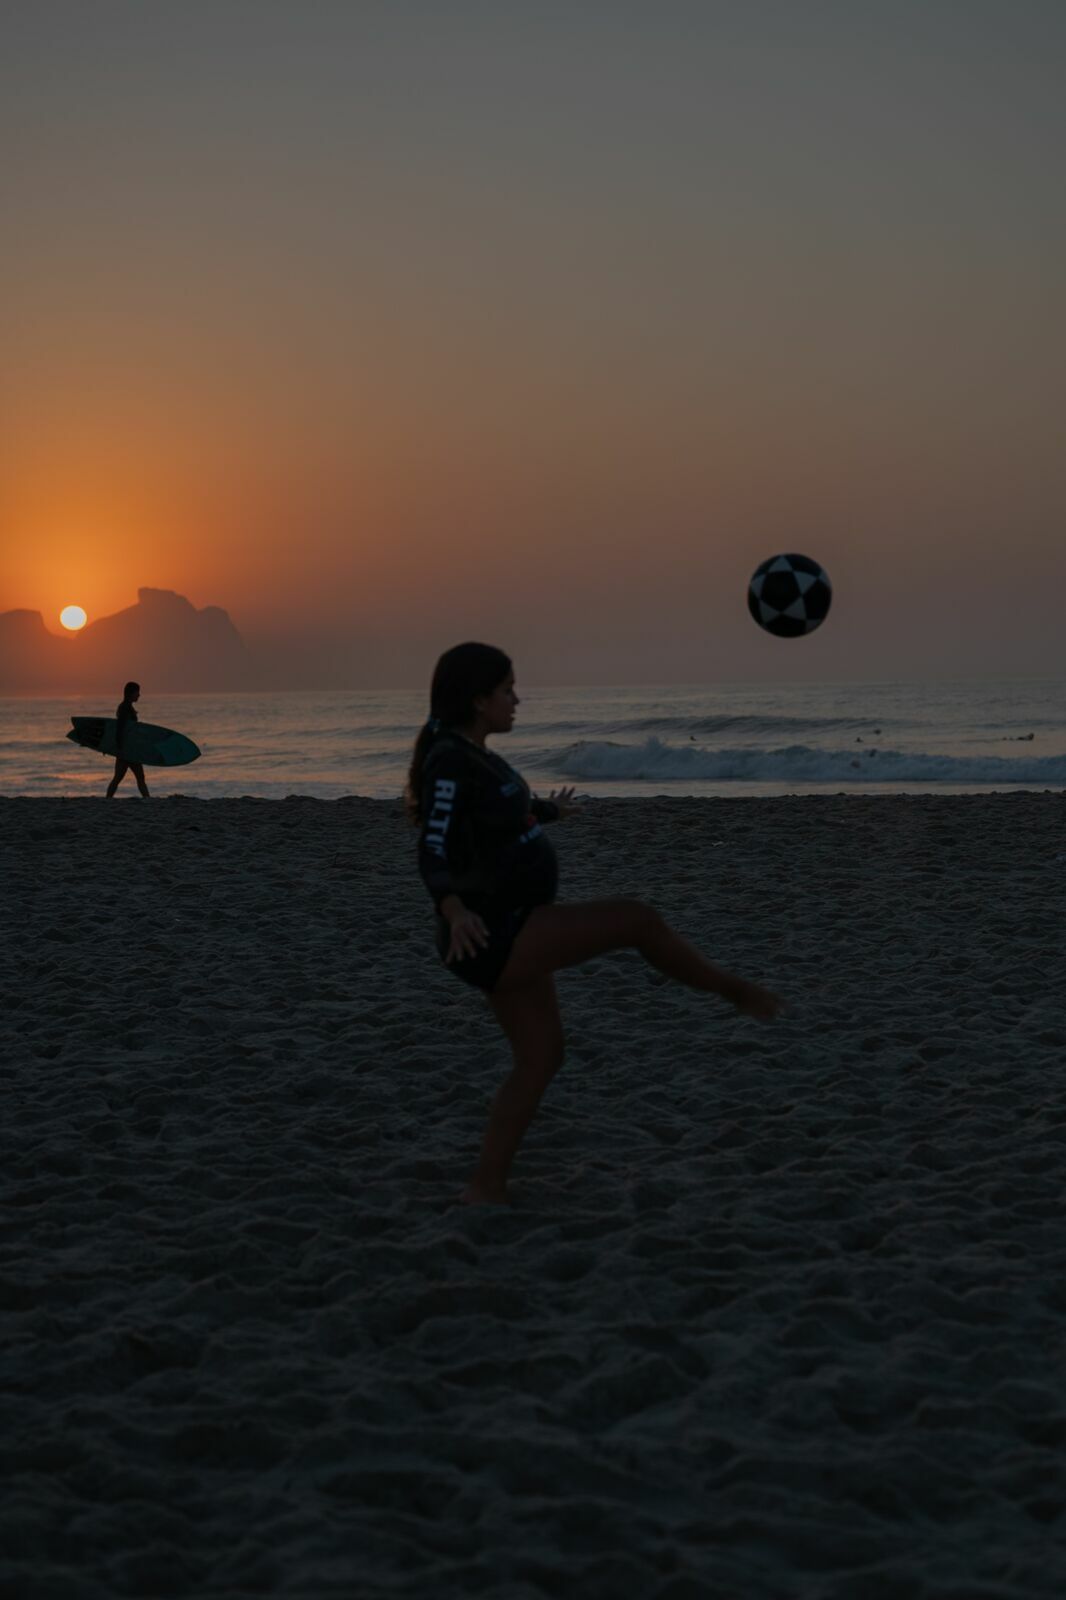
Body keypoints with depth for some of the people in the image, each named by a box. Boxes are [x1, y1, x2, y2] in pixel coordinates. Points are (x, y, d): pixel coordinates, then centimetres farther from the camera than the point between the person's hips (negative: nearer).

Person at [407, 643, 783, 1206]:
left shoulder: (468, 754, 10)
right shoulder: (450, 762, -21)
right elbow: (434, 854, -31)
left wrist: (550, 810, 47)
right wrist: (455, 912, -47)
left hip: (511, 933, 11)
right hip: (493, 938, -11)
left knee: (540, 1057, 14)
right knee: (638, 920, -11)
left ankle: (485, 1190, 16)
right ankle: (734, 989, 11)